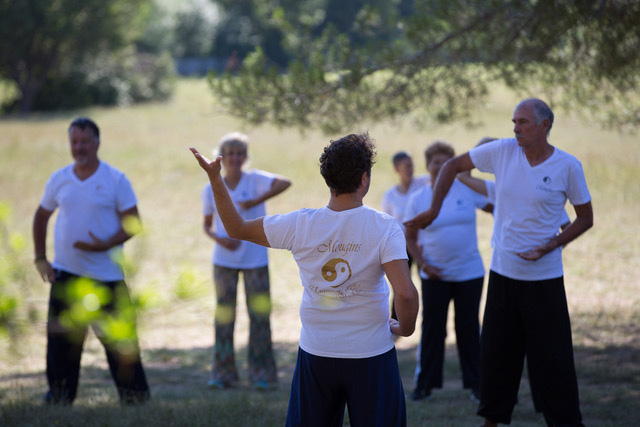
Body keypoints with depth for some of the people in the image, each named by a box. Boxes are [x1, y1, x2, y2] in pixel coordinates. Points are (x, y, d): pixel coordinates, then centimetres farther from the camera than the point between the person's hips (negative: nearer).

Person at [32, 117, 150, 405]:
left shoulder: (116, 180, -4)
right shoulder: (59, 179, 7)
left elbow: (132, 223, -5)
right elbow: (41, 217, 19)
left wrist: (106, 244, -21)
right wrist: (40, 258, 10)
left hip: (106, 274, -3)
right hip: (65, 273, 3)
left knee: (119, 338, -2)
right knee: (61, 339, 5)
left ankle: (135, 397, 8)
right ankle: (59, 398, 15)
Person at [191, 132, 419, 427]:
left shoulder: (300, 225, -7)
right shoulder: (384, 227, -14)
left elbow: (237, 229, 6)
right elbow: (405, 293, -24)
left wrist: (214, 177, 12)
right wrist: (406, 328, -3)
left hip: (314, 356, 3)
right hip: (371, 356, -3)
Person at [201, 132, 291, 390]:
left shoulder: (255, 180, -6)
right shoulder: (211, 190, 2)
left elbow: (285, 183, -23)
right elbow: (207, 225, 12)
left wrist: (256, 201, -26)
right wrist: (220, 239, -9)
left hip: (255, 259, -2)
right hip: (225, 259, 2)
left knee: (260, 314, -3)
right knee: (224, 314, 2)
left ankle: (261, 374, 4)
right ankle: (222, 373, 10)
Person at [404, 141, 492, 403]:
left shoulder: (468, 190, -1)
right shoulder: (417, 200, 0)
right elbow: (410, 237, 6)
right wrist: (422, 264, -6)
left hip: (469, 272, 0)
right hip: (434, 275, 0)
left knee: (469, 329, 6)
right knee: (432, 329, 3)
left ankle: (476, 384, 16)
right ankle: (425, 384, 14)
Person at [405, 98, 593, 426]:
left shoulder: (568, 166, -8)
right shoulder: (503, 151, -2)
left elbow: (585, 218, 2)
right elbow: (453, 166, 9)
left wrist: (550, 246, -12)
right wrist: (434, 210, 2)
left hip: (544, 279, -3)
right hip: (503, 273, 3)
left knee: (551, 356, -2)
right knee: (496, 352, 11)